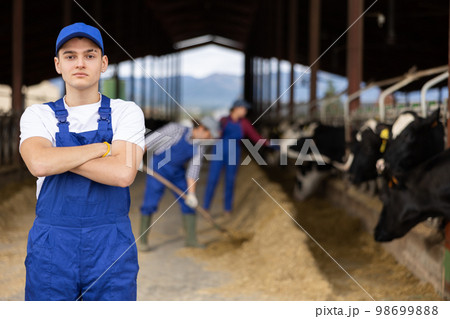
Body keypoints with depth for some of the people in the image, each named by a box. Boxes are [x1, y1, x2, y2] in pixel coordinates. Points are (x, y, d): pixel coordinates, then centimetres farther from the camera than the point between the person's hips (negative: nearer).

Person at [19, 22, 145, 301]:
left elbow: (123, 173, -14)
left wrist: (58, 158, -11)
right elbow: (38, 163, -16)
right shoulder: (38, 115, 5)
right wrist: (104, 147, -10)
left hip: (111, 246, 0)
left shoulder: (127, 113, 2)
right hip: (51, 246, 1)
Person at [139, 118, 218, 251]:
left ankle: (191, 239, 11)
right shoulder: (176, 129, -16)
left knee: (189, 203, 1)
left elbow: (193, 170, -5)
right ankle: (143, 240, 2)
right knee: (150, 203, -9)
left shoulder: (198, 148, -2)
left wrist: (191, 193, -13)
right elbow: (151, 140, -14)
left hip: (177, 173, 6)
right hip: (159, 168, -5)